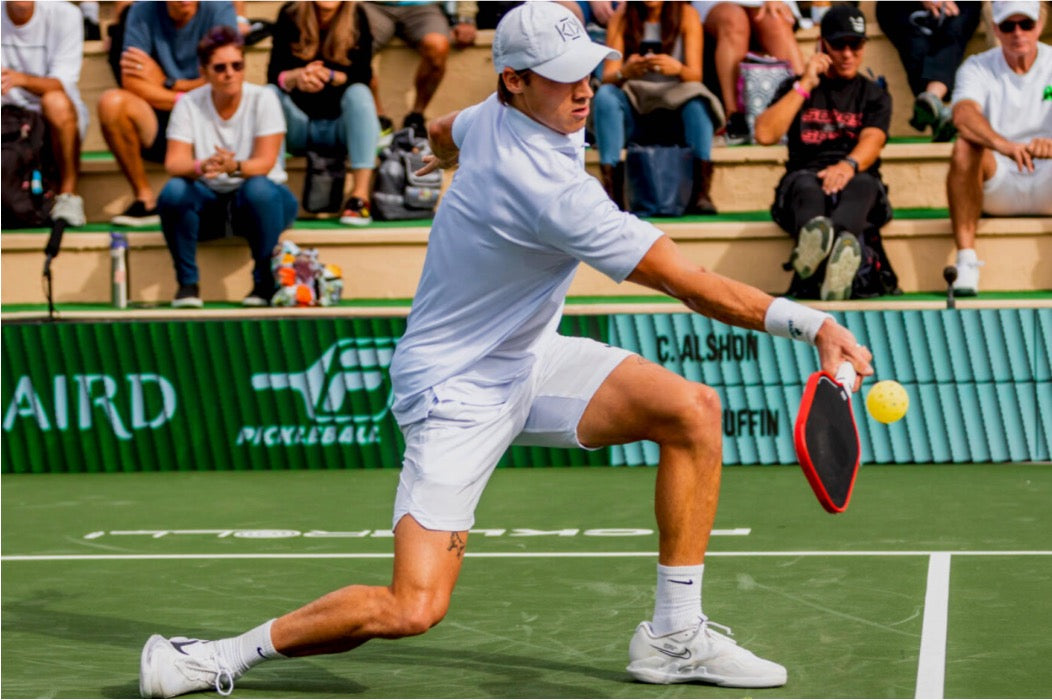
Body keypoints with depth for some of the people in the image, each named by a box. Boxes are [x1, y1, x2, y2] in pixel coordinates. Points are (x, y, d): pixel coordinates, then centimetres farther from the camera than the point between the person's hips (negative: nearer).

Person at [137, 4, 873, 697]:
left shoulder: (494, 116, -2)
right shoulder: (551, 191, -30)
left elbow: (443, 133, 24)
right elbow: (691, 284, -32)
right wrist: (811, 321, -32)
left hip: (528, 357, 10)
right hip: (456, 389, -10)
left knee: (694, 409, -8)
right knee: (415, 607, -16)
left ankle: (673, 637, 1)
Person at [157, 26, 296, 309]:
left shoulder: (263, 99, -10)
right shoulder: (189, 104, -4)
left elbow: (265, 163, -19)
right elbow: (174, 163, -15)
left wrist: (235, 167, -42)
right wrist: (201, 167, -39)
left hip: (260, 201, -2)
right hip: (209, 203, 2)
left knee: (258, 189, -36)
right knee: (173, 192, -29)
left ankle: (265, 284, -19)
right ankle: (187, 284, -14)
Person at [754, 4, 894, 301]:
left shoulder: (874, 95, 19)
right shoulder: (795, 87, 20)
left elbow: (871, 141, -4)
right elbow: (765, 134, 2)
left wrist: (849, 165, -28)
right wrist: (804, 85, 2)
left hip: (856, 179, 0)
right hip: (803, 179, 0)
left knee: (862, 184, -37)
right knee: (806, 185, -37)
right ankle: (842, 245, -74)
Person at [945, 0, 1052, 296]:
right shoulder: (978, 68, 2)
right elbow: (963, 115, -22)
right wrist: (1003, 144, -43)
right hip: (996, 187, 0)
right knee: (965, 146, -30)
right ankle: (966, 260, -31)